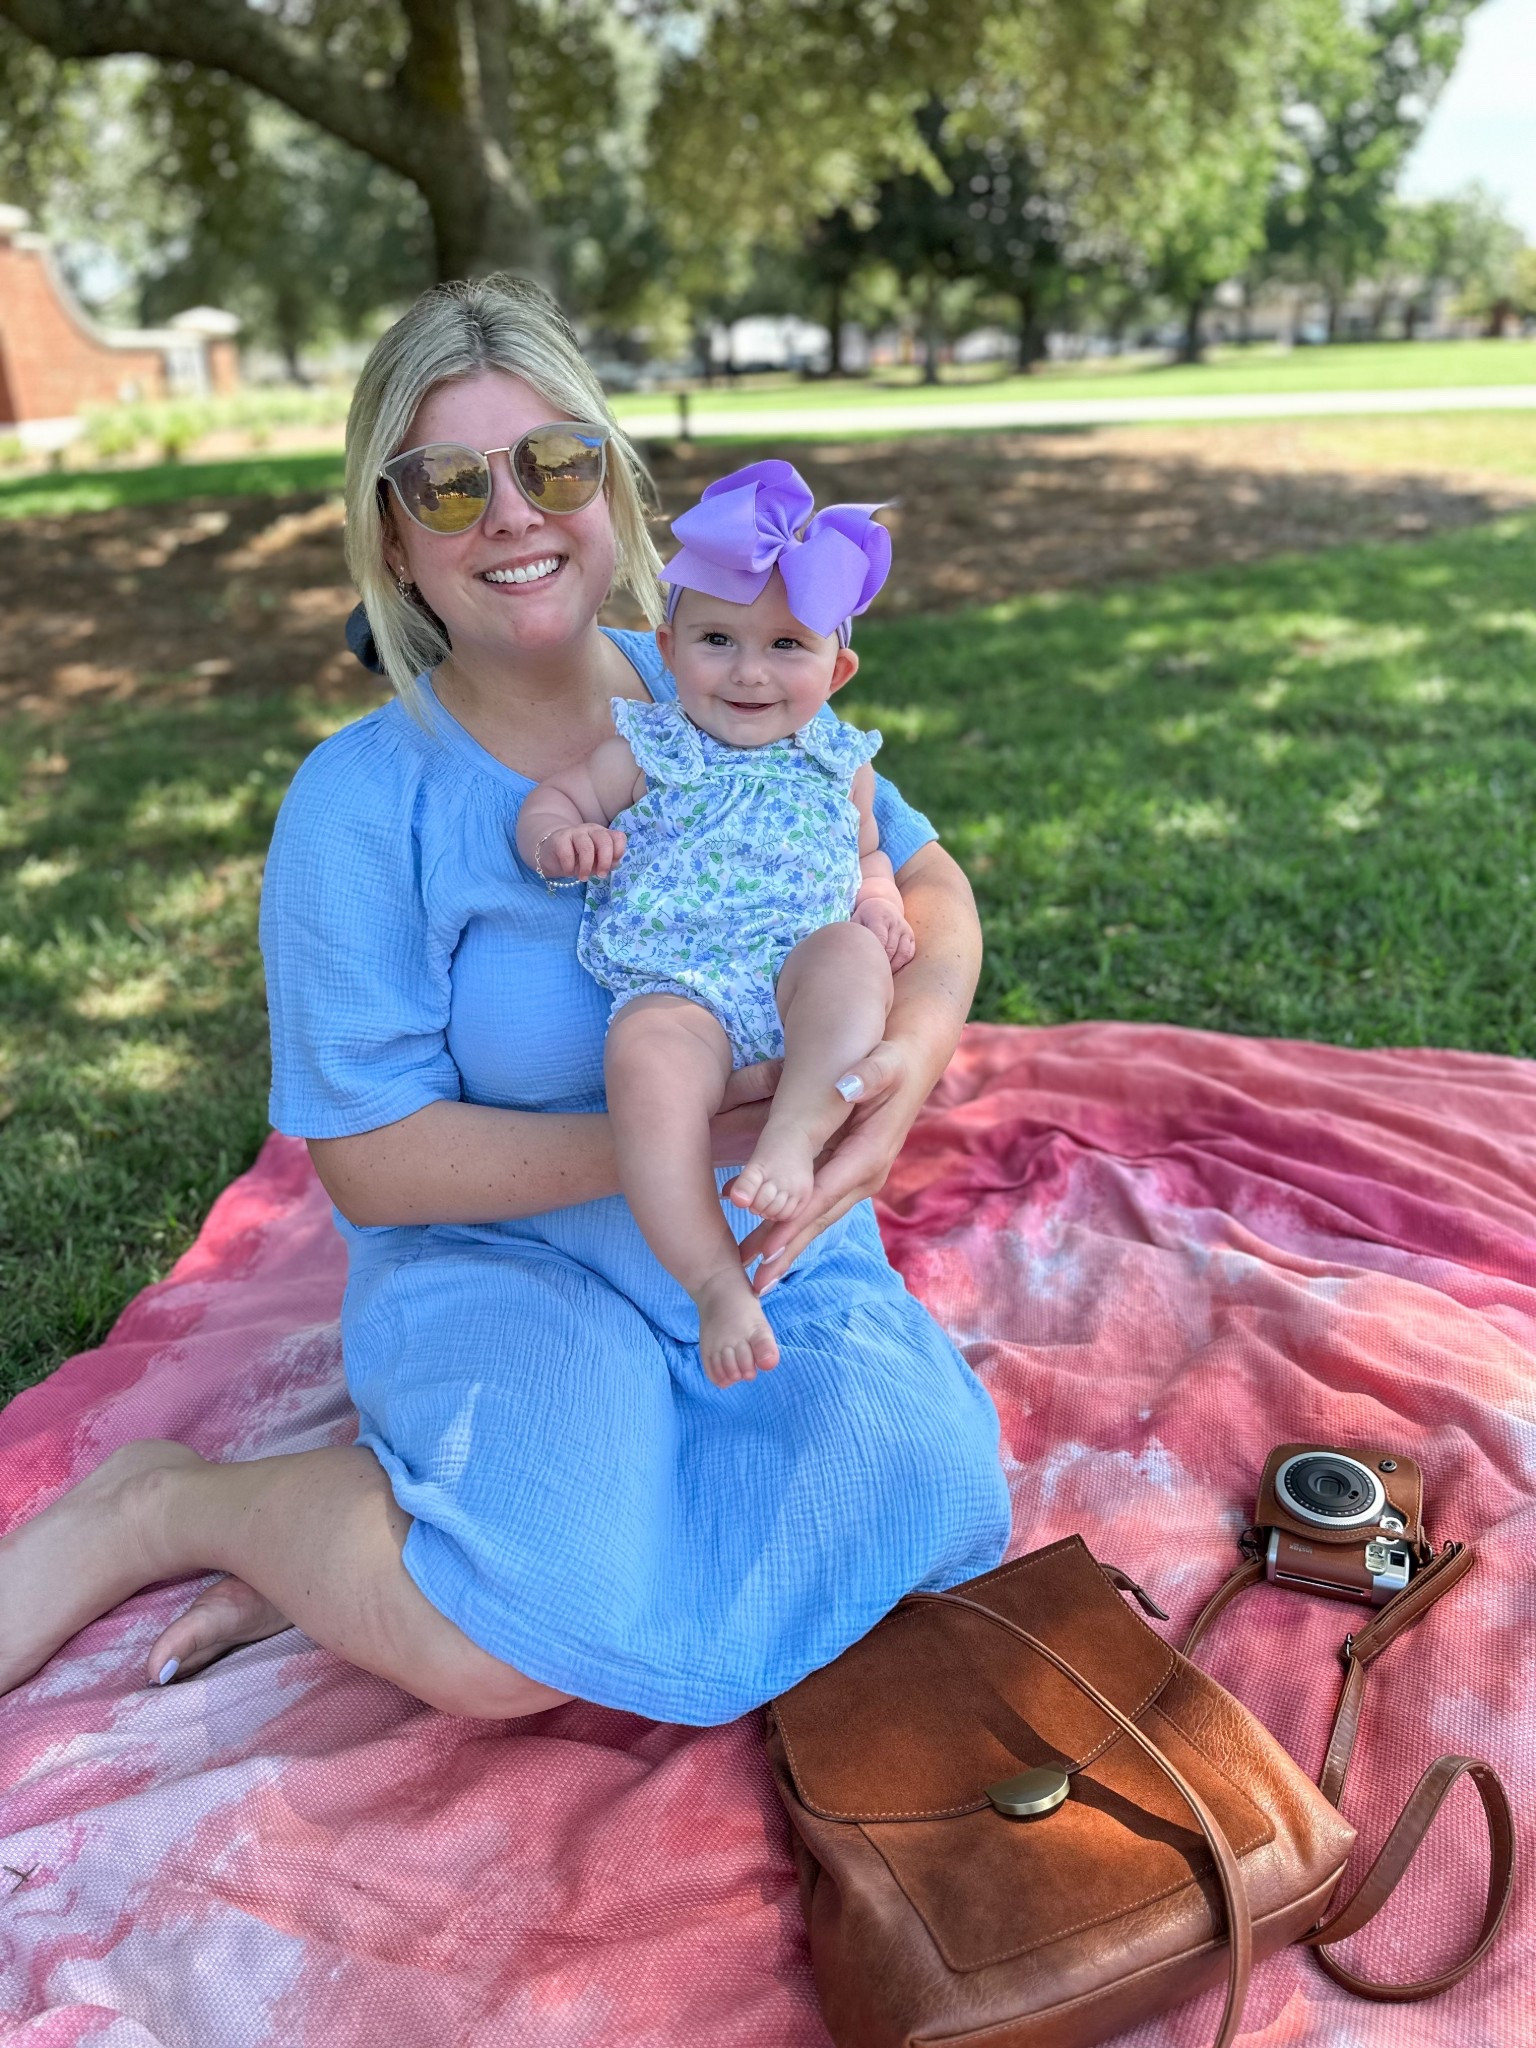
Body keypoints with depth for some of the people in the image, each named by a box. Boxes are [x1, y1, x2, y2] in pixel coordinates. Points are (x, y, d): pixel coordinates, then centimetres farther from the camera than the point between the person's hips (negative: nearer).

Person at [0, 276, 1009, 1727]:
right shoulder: (361, 803, -9)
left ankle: (399, 1566, -5)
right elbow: (367, 1157, -11)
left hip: (779, 1256, 5)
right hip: (510, 1256, -4)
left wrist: (908, 1057, -16)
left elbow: (927, 887, 8)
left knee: (924, 1493, -23)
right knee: (522, 1645, -28)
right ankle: (157, 1508, 2)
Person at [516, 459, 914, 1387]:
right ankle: (718, 1279, -30)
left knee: (849, 954, -32)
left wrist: (880, 908, 7)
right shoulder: (651, 747, 11)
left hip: (801, 979, 2)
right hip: (677, 993, -1)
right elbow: (553, 798, 13)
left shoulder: (839, 762, 17)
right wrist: (559, 838, -12)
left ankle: (796, 1134, -37)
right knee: (644, 1062, -34)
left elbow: (867, 853, 30)